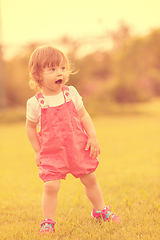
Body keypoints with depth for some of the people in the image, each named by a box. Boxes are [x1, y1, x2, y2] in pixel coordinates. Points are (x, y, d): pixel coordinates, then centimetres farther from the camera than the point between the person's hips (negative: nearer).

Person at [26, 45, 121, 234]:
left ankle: (100, 210, 36)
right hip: (52, 152, -3)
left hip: (78, 147, 3)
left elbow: (84, 116, 5)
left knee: (90, 180, 14)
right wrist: (37, 151, 3)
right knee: (51, 186, -12)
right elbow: (30, 127, 3)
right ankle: (48, 222, 4)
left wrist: (93, 137, -2)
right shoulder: (36, 103, -10)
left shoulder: (71, 94, -3)